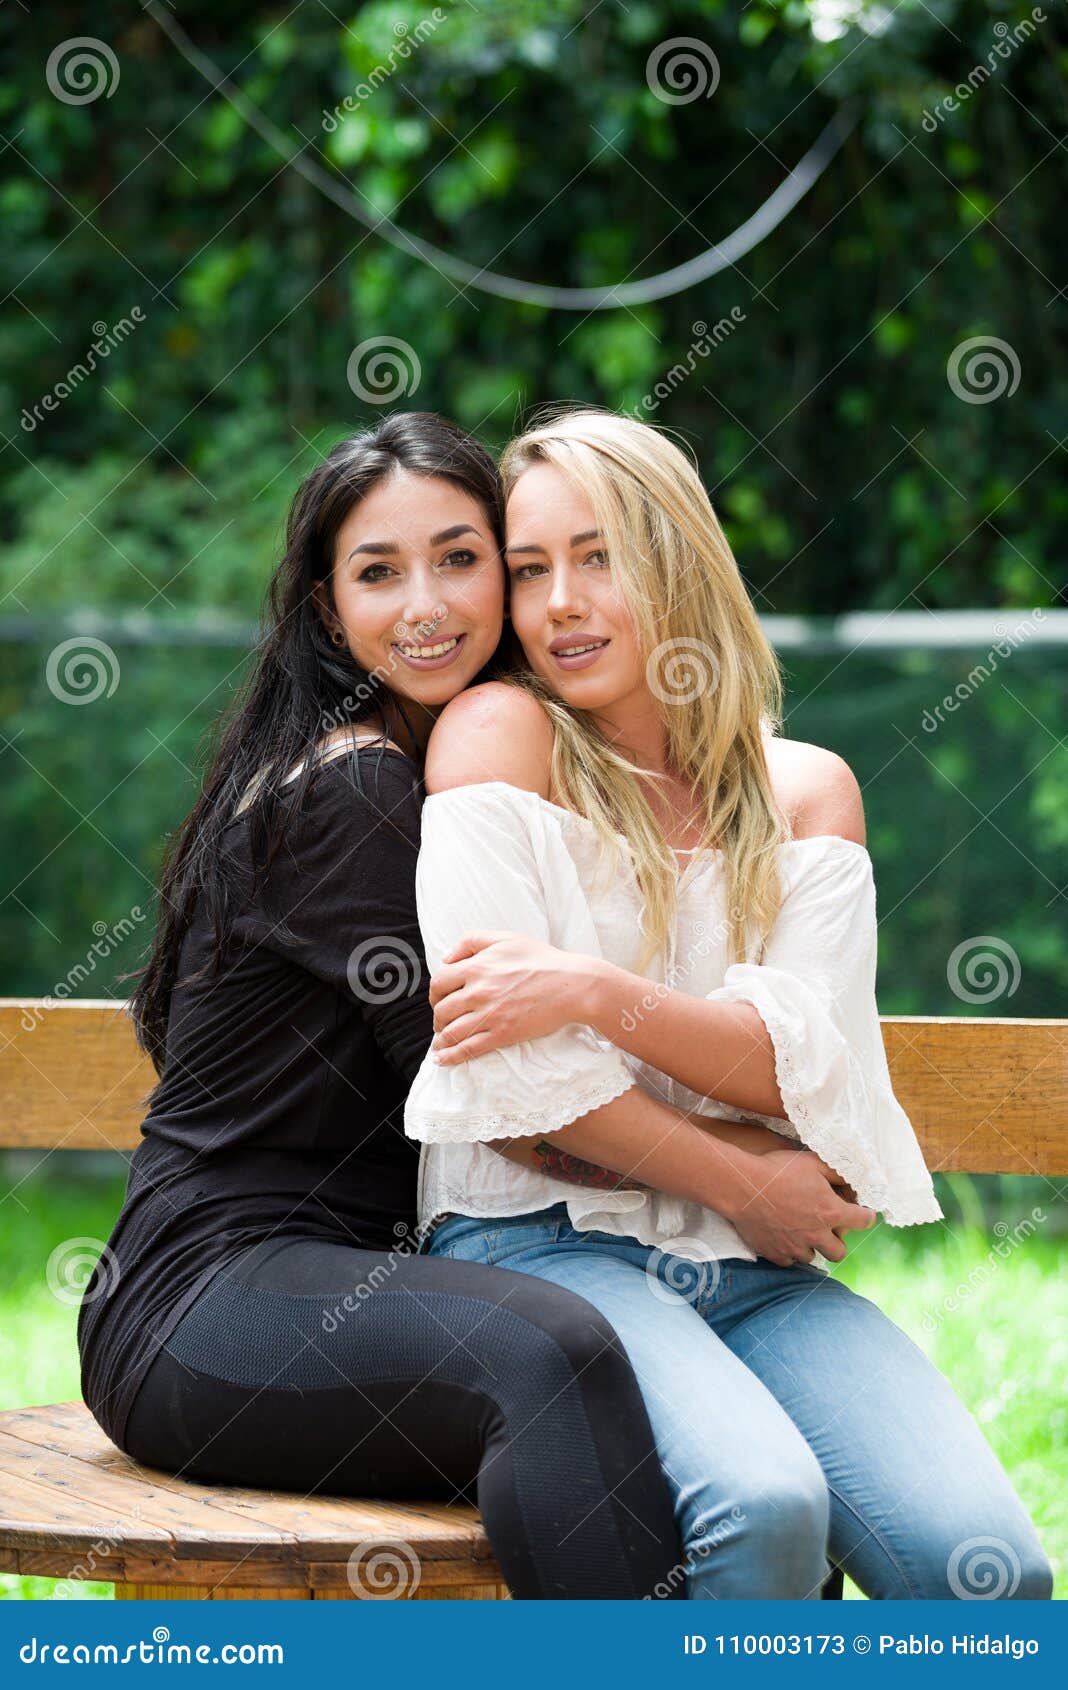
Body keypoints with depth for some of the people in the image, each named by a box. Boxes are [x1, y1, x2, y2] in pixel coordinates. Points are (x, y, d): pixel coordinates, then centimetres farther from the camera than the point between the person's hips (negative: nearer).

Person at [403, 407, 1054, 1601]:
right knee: (762, 1505, -34)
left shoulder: (806, 790, 14)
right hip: (541, 1243, -4)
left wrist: (596, 991, -16)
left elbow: (808, 1067, -1)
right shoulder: (499, 733, 2)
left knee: (988, 1567, -22)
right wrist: (745, 1184, -4)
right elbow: (519, 1074, -7)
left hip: (756, 1274, 4)